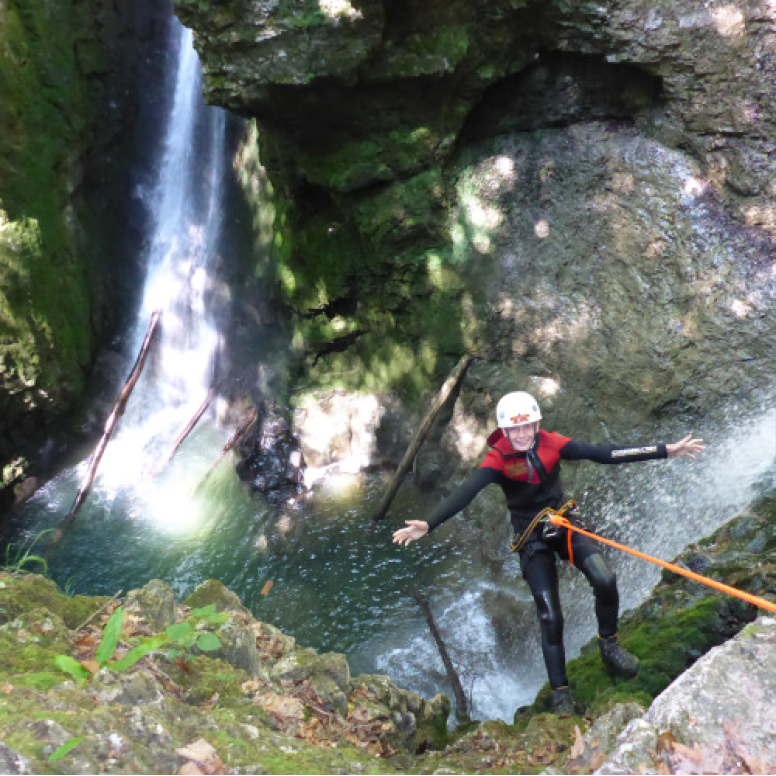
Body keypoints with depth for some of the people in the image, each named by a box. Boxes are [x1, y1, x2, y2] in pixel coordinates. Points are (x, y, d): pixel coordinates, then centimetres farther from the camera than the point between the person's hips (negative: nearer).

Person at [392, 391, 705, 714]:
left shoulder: (552, 444, -10)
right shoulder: (498, 459, -18)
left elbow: (603, 453, -12)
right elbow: (465, 492, -31)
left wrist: (665, 450, -14)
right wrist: (428, 525, -47)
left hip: (564, 525, 3)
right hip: (532, 538, -2)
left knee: (605, 581, -20)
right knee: (550, 618, -6)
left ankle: (609, 645, 9)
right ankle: (560, 693, 13)